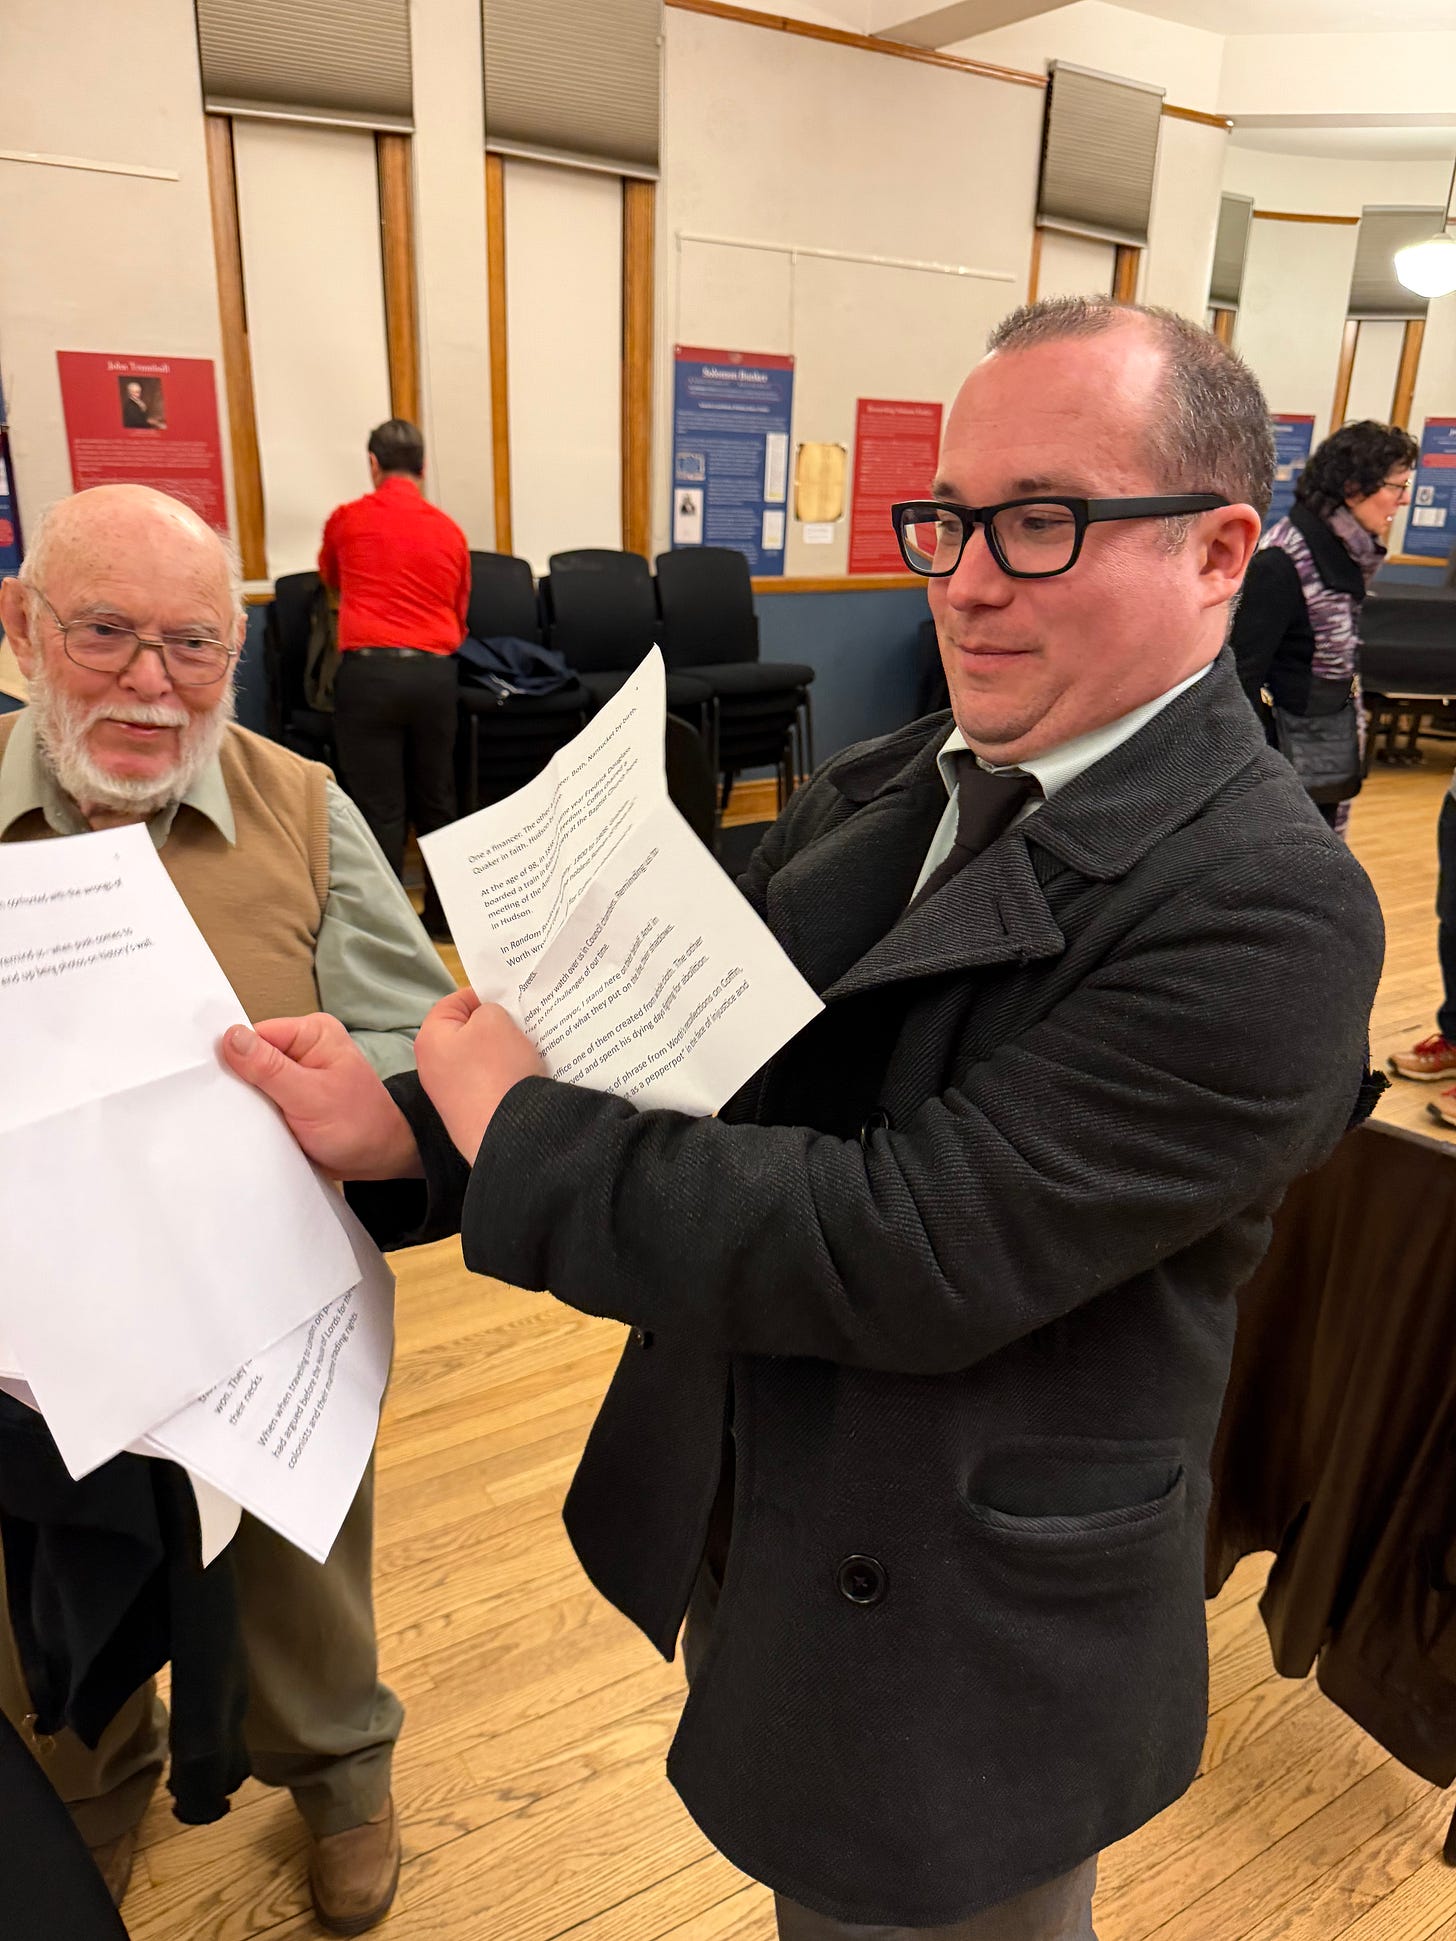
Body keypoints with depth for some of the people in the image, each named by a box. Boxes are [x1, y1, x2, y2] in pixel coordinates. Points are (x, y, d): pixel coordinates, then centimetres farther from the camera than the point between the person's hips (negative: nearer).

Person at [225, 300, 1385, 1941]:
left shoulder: (1265, 910, -26)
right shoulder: (884, 790, -1)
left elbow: (913, 1250, -31)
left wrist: (515, 1131, -22)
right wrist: (412, 1119, -17)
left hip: (958, 1643, -6)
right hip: (742, 1536, 7)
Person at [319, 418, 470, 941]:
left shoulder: (348, 520, 5)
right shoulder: (450, 531, 10)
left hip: (368, 670, -3)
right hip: (435, 672, 3)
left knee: (380, 808, 0)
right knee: (436, 800, 14)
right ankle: (443, 915, 24)